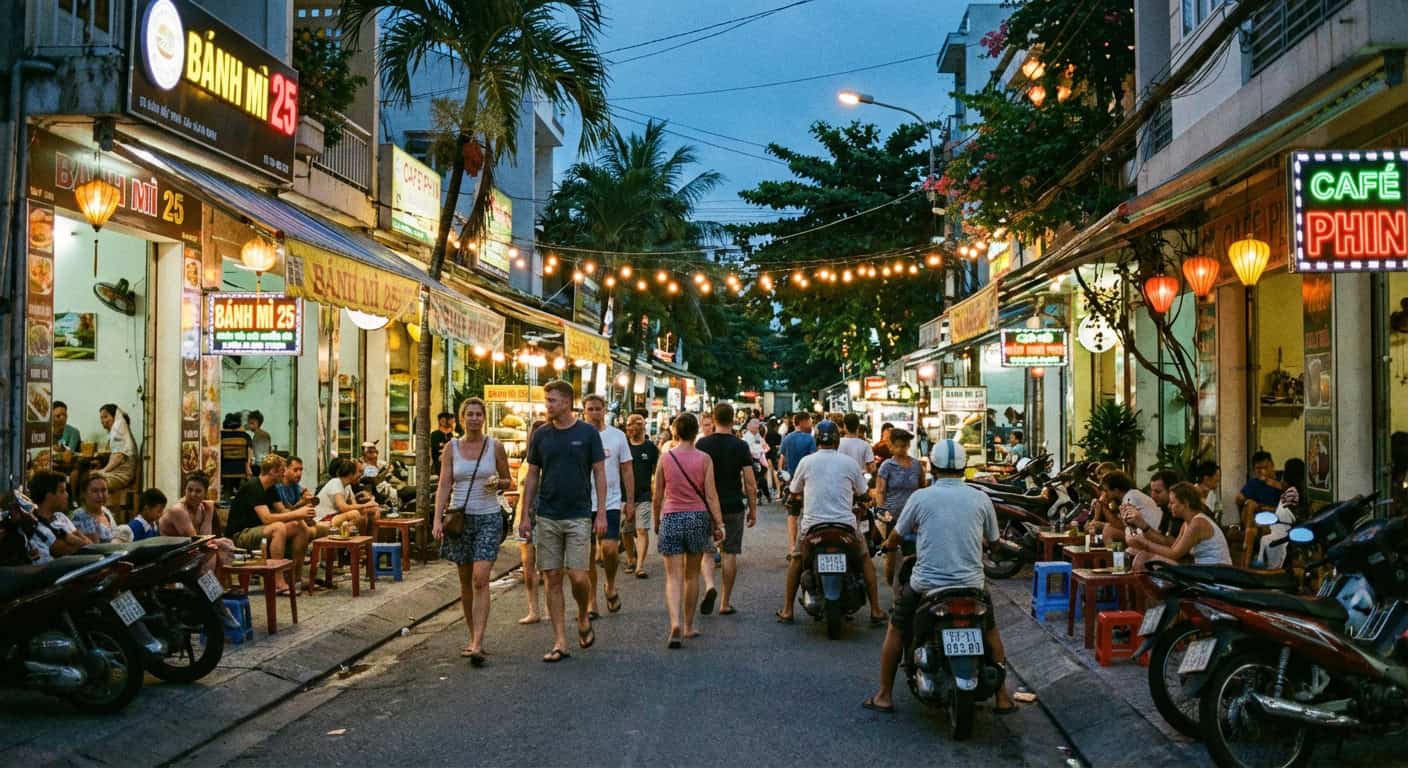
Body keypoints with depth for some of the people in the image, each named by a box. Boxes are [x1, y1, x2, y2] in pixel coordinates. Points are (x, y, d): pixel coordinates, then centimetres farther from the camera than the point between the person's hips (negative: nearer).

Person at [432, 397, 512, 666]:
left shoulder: (495, 446, 2)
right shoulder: (451, 447, 4)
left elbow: (508, 481, 11)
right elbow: (444, 485, -1)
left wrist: (498, 483, -13)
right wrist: (438, 518, -11)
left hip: (488, 518, -2)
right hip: (460, 517, 2)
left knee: (480, 578, -14)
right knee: (465, 581, 9)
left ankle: (477, 645, -17)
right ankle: (473, 638, 23)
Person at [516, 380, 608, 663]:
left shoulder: (588, 433, -1)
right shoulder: (541, 435, 6)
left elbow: (599, 473, 1)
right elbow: (532, 476, 10)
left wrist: (601, 512, -6)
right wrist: (525, 515, 5)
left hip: (579, 516, -3)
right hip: (546, 517, 3)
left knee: (577, 576, -8)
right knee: (553, 579, 3)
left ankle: (583, 618, 22)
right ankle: (560, 642, 8)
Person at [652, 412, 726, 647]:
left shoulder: (665, 458, -2)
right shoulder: (704, 458, -3)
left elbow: (657, 497, 3)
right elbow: (711, 495, -5)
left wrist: (656, 522, 16)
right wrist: (719, 524, 0)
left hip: (671, 518, -1)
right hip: (698, 518, 1)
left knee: (673, 577, -1)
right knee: (692, 575, 15)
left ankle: (676, 623, -21)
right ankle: (688, 626, 23)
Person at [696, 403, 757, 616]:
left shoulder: (702, 444, -2)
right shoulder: (741, 446, -4)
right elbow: (750, 482, -5)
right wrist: (753, 509, 4)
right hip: (734, 506, 0)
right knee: (730, 553, 7)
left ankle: (709, 585, -16)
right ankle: (725, 603, 11)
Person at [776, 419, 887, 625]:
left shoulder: (806, 462, 0)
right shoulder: (849, 462, 0)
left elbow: (795, 490, 13)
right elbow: (860, 492, 12)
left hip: (813, 524, 0)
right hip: (845, 524, 0)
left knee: (796, 560, 22)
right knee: (865, 559, 20)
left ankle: (787, 610, 19)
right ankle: (875, 611, 15)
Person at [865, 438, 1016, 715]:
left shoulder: (920, 497, -5)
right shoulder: (980, 498, 0)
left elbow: (896, 537, 6)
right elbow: (992, 540, 12)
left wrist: (889, 544, 30)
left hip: (926, 584, -2)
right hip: (972, 584, 2)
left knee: (896, 629, 20)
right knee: (990, 629, 27)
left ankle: (884, 696, 21)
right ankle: (1002, 697, 26)